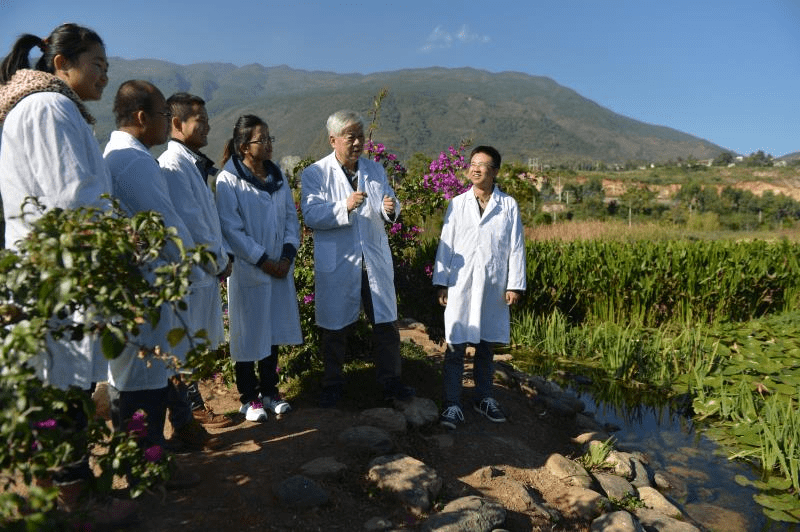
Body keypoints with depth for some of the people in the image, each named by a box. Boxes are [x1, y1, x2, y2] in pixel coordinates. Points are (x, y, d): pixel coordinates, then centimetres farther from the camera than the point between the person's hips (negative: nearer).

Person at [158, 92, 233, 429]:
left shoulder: (194, 164, 15)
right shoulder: (174, 165, -15)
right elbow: (189, 224, -20)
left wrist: (222, 255, 9)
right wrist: (219, 262, -11)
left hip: (206, 270, 10)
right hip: (191, 271, -10)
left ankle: (193, 405, 30)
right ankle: (186, 415, 14)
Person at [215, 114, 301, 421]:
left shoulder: (277, 176, 8)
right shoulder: (228, 180, -10)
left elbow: (291, 217, 8)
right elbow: (232, 229, -13)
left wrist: (287, 255, -5)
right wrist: (263, 261, -13)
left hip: (280, 269, 5)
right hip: (248, 271, -5)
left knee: (273, 333, 13)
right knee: (249, 335, 6)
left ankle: (269, 391, 29)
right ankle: (249, 398, 22)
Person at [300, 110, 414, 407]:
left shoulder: (375, 170, 9)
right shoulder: (315, 174, -4)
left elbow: (389, 210, 9)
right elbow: (311, 216, -15)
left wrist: (390, 209, -16)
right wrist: (346, 207, -29)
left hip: (375, 260, 4)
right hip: (336, 264, -3)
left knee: (386, 323, 8)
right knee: (334, 328, 9)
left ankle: (390, 380, 26)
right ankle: (333, 384, 29)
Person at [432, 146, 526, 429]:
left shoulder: (509, 205, 2)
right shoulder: (457, 204, 4)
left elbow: (516, 247, 2)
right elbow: (446, 244, 4)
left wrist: (514, 285, -2)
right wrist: (441, 283, 0)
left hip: (493, 287, 1)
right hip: (461, 286, 0)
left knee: (486, 345, 13)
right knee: (456, 346, -1)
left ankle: (484, 397, 29)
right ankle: (452, 404, 9)